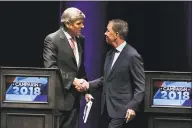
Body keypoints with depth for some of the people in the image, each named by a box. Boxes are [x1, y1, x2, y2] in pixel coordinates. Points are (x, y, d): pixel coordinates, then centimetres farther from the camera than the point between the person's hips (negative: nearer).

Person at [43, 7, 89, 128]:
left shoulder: (80, 39, 11)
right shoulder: (52, 39, -11)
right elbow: (51, 68, -17)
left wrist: (84, 85, 8)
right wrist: (72, 81, -19)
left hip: (74, 96, 7)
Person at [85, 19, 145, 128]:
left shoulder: (132, 56, -12)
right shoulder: (110, 54, 15)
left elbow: (140, 86, -13)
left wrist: (133, 107, -20)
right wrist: (88, 85, 7)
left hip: (121, 110, -9)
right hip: (107, 109, 9)